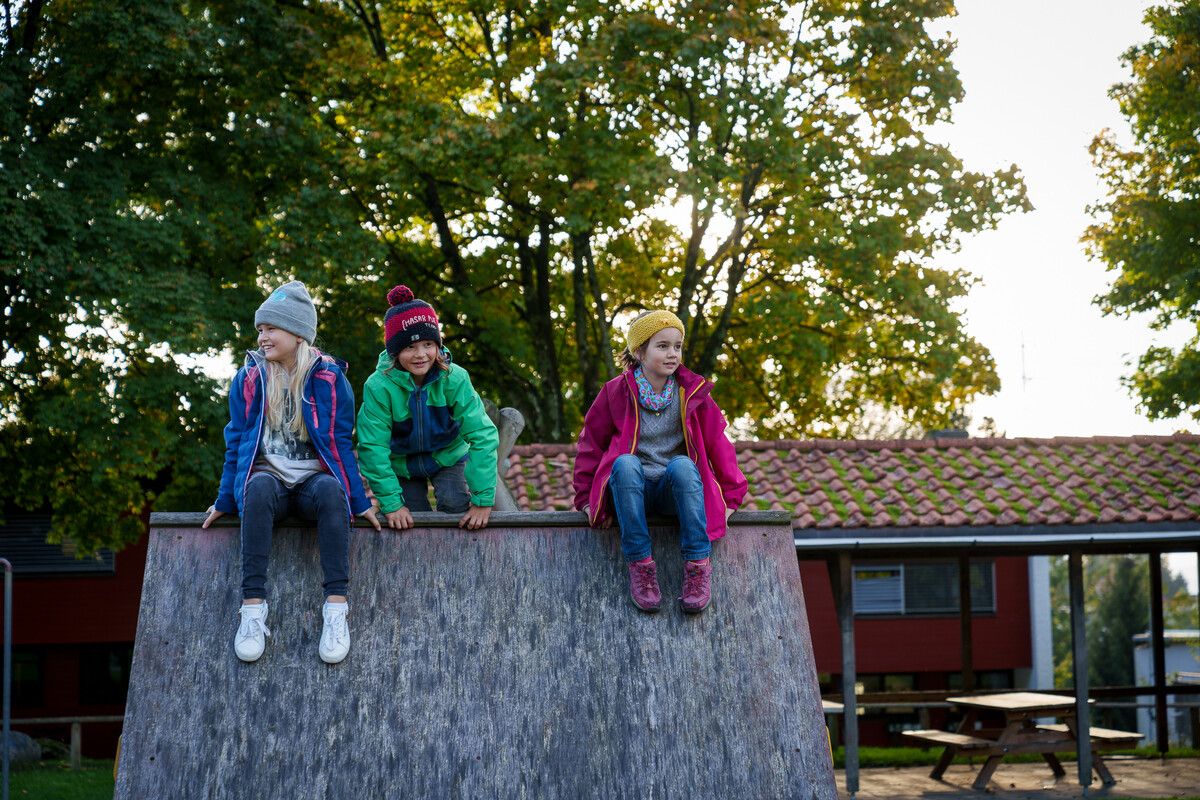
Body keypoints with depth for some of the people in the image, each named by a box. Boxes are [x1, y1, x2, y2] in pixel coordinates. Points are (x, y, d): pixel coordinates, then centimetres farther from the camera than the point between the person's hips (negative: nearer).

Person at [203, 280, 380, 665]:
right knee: (259, 487, -37)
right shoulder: (248, 379, 4)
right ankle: (253, 608, -40)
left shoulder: (329, 378, 1)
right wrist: (224, 501, 7)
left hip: (314, 479, 0)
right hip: (271, 478, 1)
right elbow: (236, 442, 9)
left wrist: (359, 502, 2)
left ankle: (336, 607, -41)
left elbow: (340, 443, 5)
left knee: (331, 489, -37)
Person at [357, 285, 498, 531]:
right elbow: (373, 448, -25)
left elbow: (483, 435, -30)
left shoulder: (454, 379, -28)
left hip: (448, 456, 0)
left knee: (455, 503, -24)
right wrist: (391, 503, -28)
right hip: (401, 463, 0)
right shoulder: (379, 386, -29)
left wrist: (483, 499, -34)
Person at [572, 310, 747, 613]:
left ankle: (698, 565, -33)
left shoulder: (692, 392, 4)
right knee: (625, 463, -35)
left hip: (676, 487, 1)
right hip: (630, 486, 0)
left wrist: (731, 495, 4)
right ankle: (639, 564, -34)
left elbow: (718, 443, 8)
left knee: (682, 465, -35)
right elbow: (591, 445, 7)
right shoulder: (616, 392, 1)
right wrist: (587, 499, 2)